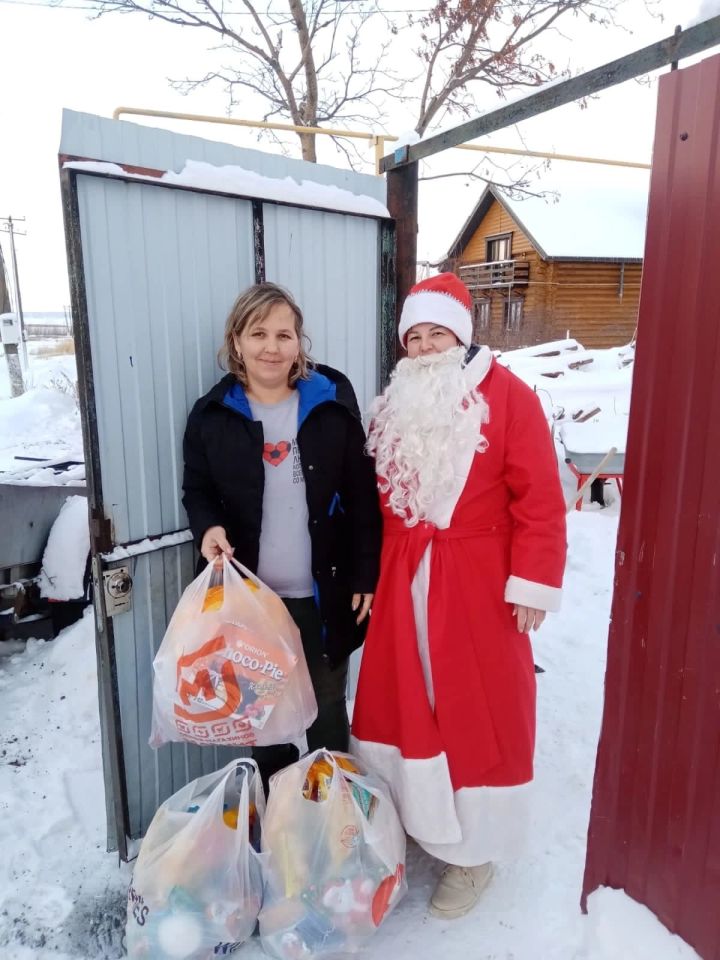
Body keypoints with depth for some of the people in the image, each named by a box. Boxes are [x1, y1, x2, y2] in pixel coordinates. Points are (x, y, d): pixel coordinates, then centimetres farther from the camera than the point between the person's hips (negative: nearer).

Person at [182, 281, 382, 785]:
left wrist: (365, 576, -5)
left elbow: (362, 496, -3)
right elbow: (197, 490, 8)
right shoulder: (212, 415, -2)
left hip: (324, 593, -1)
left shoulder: (332, 403, -4)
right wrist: (208, 528, -14)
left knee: (328, 708, 19)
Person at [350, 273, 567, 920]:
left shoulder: (506, 395, -6)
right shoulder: (394, 405, 11)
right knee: (399, 703, 13)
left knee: (479, 712, 8)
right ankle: (403, 823, 36)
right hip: (404, 582, 5)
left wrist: (533, 582, -13)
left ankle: (474, 850, 28)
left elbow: (539, 497, -10)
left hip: (478, 584, -5)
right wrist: (375, 569, 11)